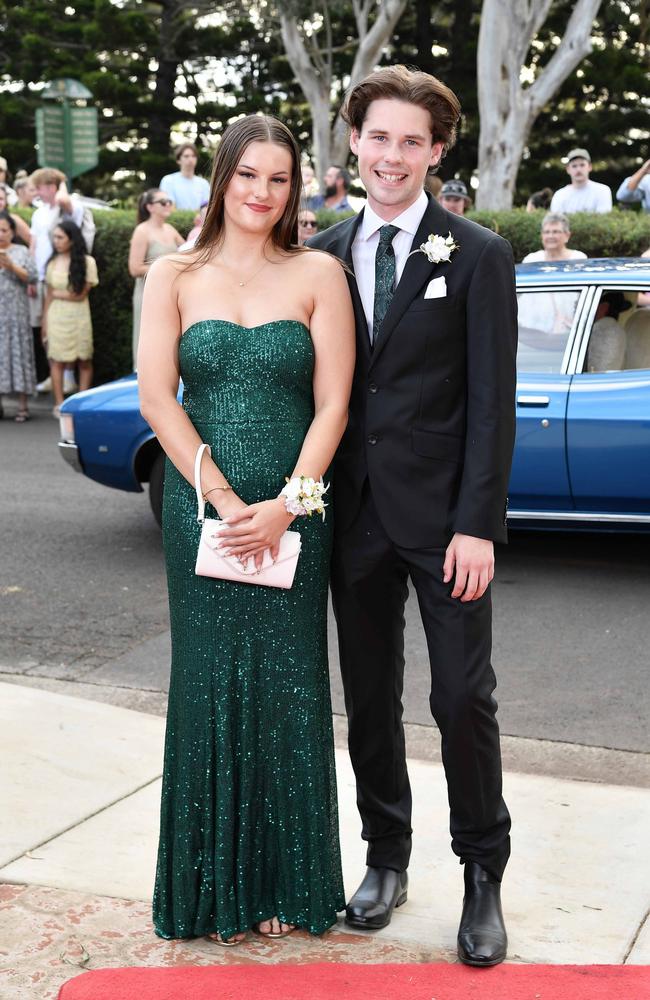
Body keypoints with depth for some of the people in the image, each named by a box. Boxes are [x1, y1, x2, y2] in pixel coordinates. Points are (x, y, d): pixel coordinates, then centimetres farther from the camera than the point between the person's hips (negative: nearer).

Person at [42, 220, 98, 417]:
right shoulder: (53, 262, 4)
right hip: (56, 316, 2)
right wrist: (44, 320, 5)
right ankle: (59, 404, 3)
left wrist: (57, 294, -2)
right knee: (57, 360, 0)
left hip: (78, 317, -2)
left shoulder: (86, 262, -7)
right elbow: (49, 295, 7)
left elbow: (80, 295, -9)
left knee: (84, 360, 4)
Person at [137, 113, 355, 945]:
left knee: (287, 685, 5)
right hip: (200, 507, 1)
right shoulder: (174, 276, 5)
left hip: (293, 512, 0)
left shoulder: (318, 274, 3)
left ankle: (288, 883, 20)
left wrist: (282, 507, -13)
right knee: (210, 682, 6)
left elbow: (332, 405, -2)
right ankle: (217, 884, 21)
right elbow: (156, 396, -4)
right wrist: (222, 497, -13)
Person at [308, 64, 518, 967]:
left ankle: (484, 876, 17)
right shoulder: (324, 257, 7)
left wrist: (476, 526, -13)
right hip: (355, 514, 4)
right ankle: (387, 858, 28)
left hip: (443, 518, -3)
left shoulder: (477, 257, -3)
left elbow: (492, 402, -7)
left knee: (464, 699, 0)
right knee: (369, 699, 12)